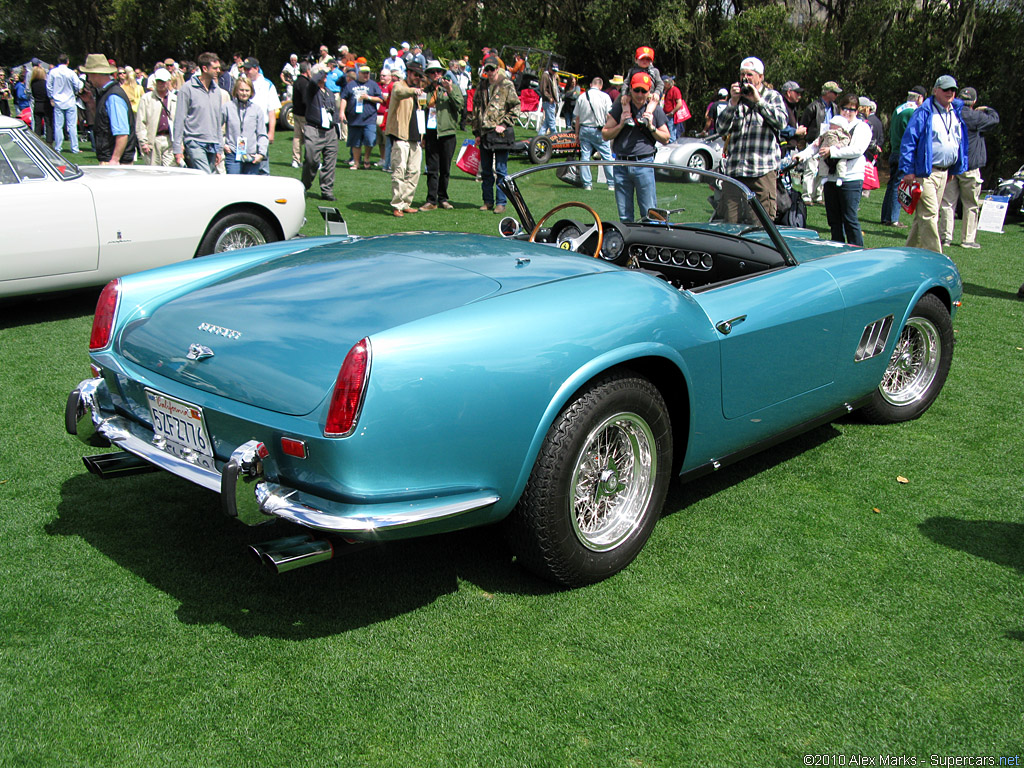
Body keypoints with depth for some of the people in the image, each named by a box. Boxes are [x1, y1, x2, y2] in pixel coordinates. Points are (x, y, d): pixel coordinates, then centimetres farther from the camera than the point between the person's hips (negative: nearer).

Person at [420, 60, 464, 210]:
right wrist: (421, 135, 9)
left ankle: (442, 198, 16)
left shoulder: (452, 87, 6)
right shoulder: (425, 91, 12)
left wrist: (450, 91, -20)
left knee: (445, 169, 5)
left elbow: (460, 104, -8)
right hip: (430, 133, 1)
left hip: (447, 133, -1)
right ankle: (431, 200, 1)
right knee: (432, 169, -1)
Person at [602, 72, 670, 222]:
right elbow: (605, 135, 6)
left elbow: (665, 139, 11)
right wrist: (621, 124, -9)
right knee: (624, 215, 6)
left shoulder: (656, 110, 7)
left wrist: (651, 127, -6)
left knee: (649, 213, -4)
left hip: (644, 164, -1)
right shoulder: (620, 107, 7)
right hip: (621, 164, 1)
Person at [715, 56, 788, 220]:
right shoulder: (737, 98, 18)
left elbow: (781, 122, -8)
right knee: (730, 222, -3)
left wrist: (758, 100, -8)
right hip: (734, 171, 3)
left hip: (763, 171, -2)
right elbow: (721, 129, 6)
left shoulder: (773, 96, 11)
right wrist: (733, 102, -4)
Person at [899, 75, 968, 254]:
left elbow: (961, 143, 23)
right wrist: (908, 170, -16)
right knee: (929, 214, -10)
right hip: (925, 172, -7)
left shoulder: (956, 113, 14)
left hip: (944, 172, 7)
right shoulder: (924, 112, -8)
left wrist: (956, 168, 18)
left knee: (925, 214, 11)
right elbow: (908, 141, -11)